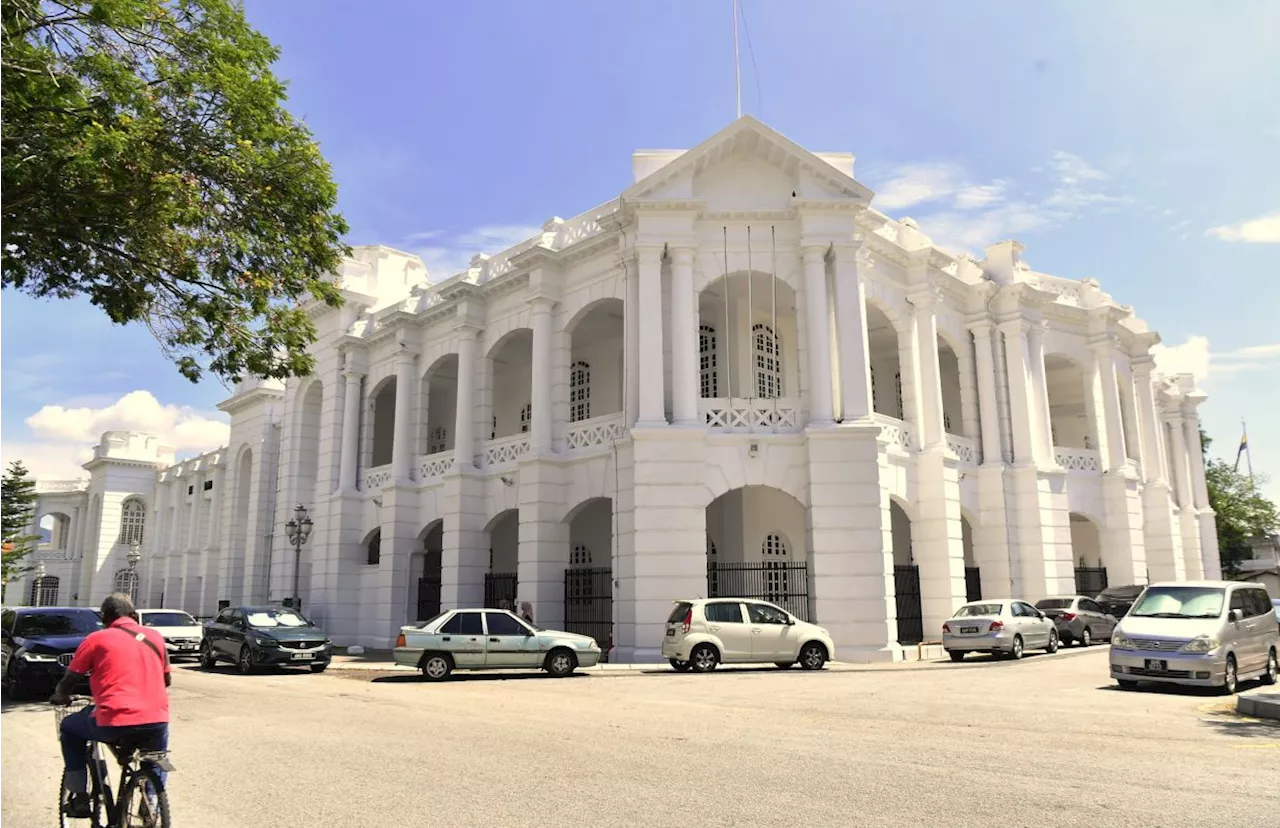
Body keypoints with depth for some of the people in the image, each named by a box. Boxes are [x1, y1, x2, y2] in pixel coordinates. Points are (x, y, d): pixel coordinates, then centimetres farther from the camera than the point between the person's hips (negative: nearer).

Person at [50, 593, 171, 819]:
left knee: (70, 728, 29)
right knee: (157, 754, 36)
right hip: (156, 722, 3)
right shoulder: (155, 636, 15)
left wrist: (60, 697, 34)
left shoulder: (97, 639, 6)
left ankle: (79, 798, 25)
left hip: (114, 723, -3)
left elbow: (69, 680, 12)